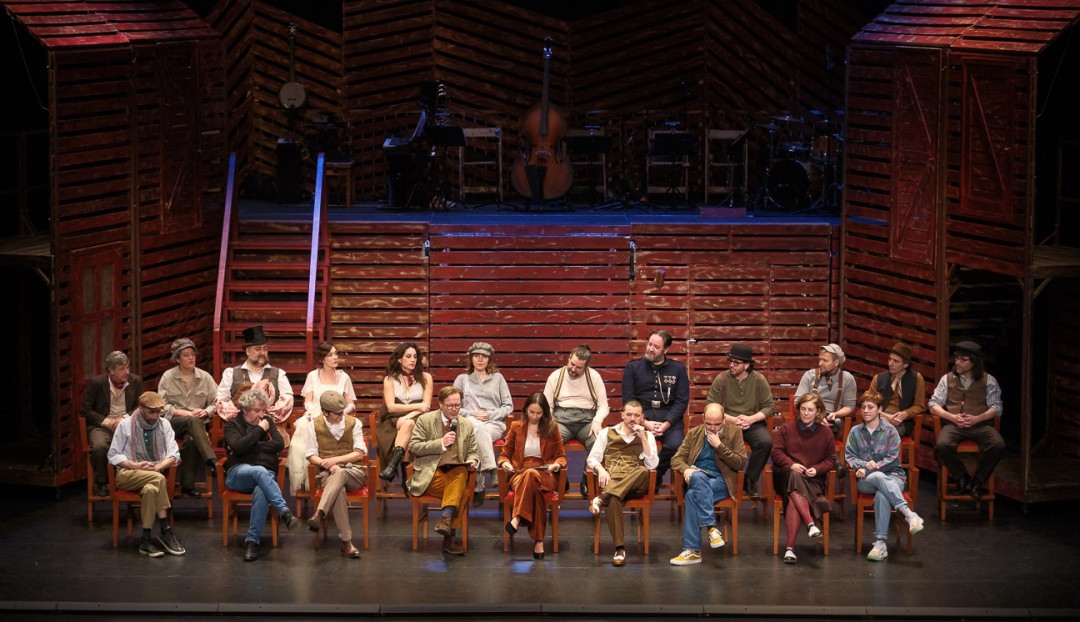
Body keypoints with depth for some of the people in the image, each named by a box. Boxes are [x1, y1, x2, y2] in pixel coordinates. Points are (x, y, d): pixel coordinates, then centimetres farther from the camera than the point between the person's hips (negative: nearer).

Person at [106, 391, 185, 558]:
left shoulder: (164, 425, 8)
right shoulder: (125, 424, 2)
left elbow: (174, 455, 3)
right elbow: (113, 456, 1)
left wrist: (157, 466, -16)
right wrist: (135, 465, -14)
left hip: (153, 474, 2)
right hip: (127, 474, -2)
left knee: (151, 489, -35)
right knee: (158, 479, -32)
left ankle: (146, 539, -33)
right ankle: (166, 531, -30)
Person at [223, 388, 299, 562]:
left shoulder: (268, 421, 19)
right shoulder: (233, 424, 9)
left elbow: (279, 444, 3)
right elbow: (238, 446, -11)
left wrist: (253, 448, -3)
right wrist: (260, 430, -6)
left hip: (266, 474, 2)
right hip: (238, 473, -2)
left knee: (261, 492, -36)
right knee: (260, 471, -39)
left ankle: (252, 540, -36)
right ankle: (284, 511, -50)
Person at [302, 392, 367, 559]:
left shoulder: (354, 423, 8)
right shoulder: (314, 426, 7)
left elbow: (360, 453, 3)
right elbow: (311, 455, 4)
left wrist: (335, 460, -10)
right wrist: (329, 465, -15)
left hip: (353, 471, 1)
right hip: (327, 473, -1)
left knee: (340, 474, -40)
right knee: (339, 490, -38)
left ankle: (319, 515, -54)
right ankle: (346, 542, -43)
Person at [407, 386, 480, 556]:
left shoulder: (467, 425, 15)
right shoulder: (425, 420, 4)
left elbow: (473, 452, 20)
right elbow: (413, 447, -4)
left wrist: (473, 461, -5)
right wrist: (441, 443, -13)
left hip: (457, 473, 3)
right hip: (431, 474, -3)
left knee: (461, 473, -35)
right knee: (463, 492, -30)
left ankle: (446, 519, -37)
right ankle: (449, 535, -27)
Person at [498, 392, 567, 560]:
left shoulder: (552, 428, 14)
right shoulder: (516, 427, 16)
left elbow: (561, 456, 18)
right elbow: (505, 454, 20)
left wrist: (556, 465, -6)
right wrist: (505, 463, -4)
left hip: (544, 474, 0)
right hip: (519, 473, 1)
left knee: (531, 475, -42)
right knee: (533, 488, -40)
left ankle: (517, 519, -51)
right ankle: (538, 540, -48)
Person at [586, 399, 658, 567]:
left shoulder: (647, 436, 19)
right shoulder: (607, 432, 19)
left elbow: (652, 465, 6)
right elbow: (592, 459, 12)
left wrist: (643, 439, -2)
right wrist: (601, 469, -10)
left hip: (635, 485, 1)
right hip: (611, 481, -1)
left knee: (642, 471, -37)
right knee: (614, 499, -38)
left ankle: (602, 498, -41)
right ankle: (620, 548, -43)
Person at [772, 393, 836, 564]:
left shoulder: (826, 432, 12)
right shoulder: (786, 429, 11)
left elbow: (831, 459, 13)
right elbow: (776, 452, 6)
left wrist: (817, 469, -7)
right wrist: (791, 464, -12)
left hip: (813, 479, -1)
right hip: (786, 475, 1)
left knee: (793, 500, -34)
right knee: (795, 477, -40)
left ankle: (790, 547, -39)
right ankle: (810, 523, -49)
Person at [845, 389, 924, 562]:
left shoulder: (890, 431, 5)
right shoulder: (855, 432, 14)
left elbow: (892, 459, -3)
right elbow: (849, 457, 8)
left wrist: (869, 469, -12)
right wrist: (865, 465, -13)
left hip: (892, 475, -1)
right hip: (865, 480, 1)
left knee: (882, 495, -38)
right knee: (878, 477, -38)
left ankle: (880, 544, -44)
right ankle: (909, 514, -49)